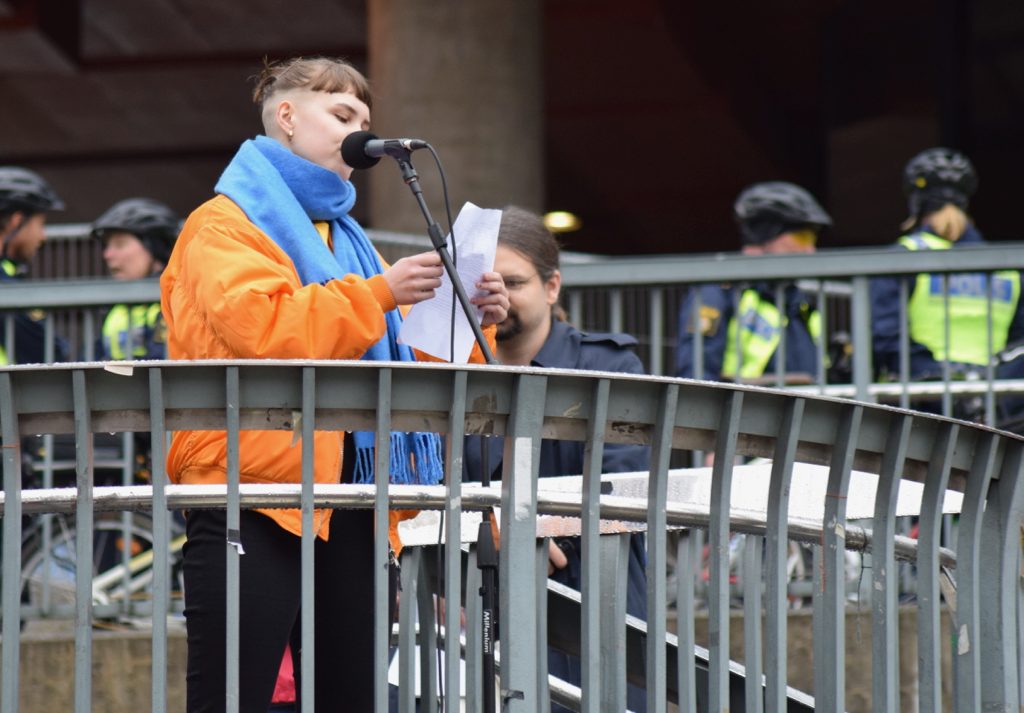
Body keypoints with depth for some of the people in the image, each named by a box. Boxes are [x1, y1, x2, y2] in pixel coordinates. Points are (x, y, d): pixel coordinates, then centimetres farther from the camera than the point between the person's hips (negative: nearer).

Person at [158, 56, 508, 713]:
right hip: (253, 494, -8)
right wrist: (377, 295, -16)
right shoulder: (226, 225, 3)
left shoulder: (345, 236, 26)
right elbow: (257, 327, -17)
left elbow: (405, 366, 25)